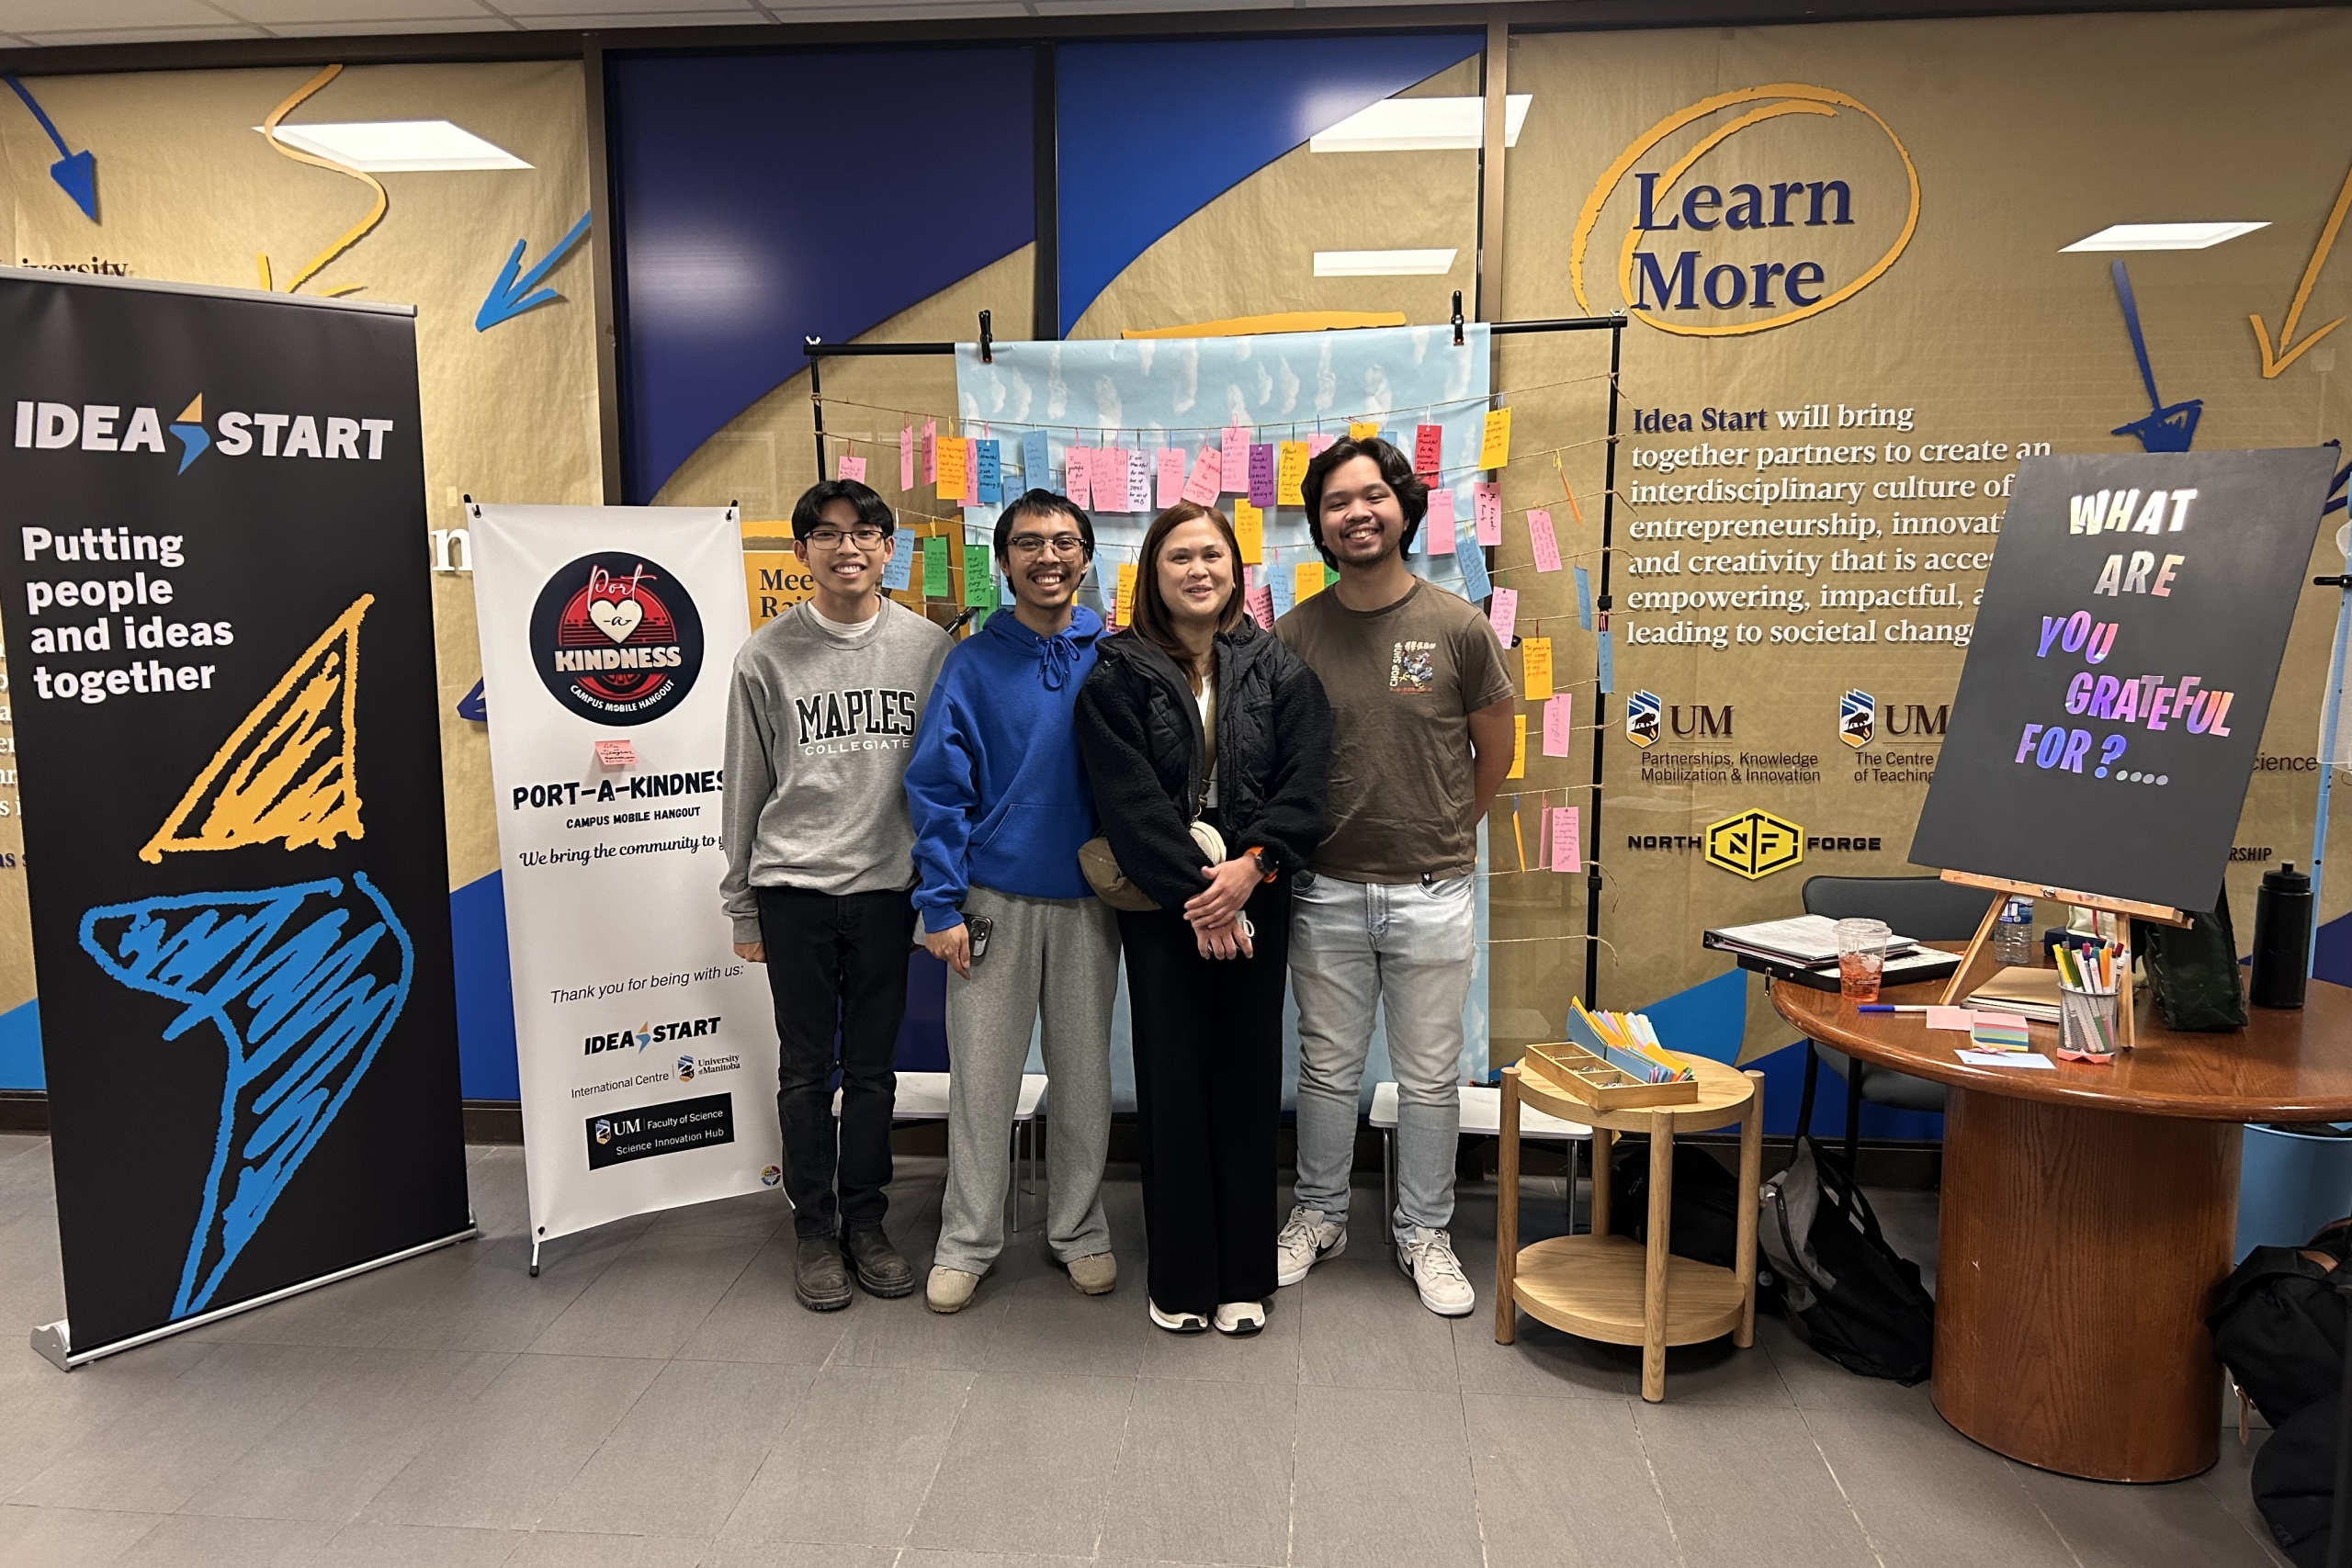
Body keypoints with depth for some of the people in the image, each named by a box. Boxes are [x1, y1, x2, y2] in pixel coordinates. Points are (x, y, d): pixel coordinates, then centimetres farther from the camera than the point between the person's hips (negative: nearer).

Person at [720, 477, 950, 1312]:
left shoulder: (929, 648, 1)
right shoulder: (767, 655, 0)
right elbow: (746, 787, 5)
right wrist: (742, 905, 6)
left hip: (887, 885, 1)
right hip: (793, 889, -1)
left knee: (873, 1067, 10)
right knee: (807, 1068, 7)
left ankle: (865, 1221, 25)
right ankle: (814, 1229, 21)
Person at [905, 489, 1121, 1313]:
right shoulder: (972, 664, -3)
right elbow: (936, 788, -4)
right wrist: (941, 904, -9)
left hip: (1089, 901, 1)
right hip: (993, 901, -1)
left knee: (1084, 1075, 11)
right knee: (981, 1078, 6)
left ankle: (1079, 1230, 29)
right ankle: (966, 1239, 23)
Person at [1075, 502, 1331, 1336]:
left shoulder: (1279, 670, 5)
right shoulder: (1116, 678, 0)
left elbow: (1303, 787, -3)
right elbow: (1130, 800, -9)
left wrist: (1249, 868, -18)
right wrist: (1195, 892, -16)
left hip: (1254, 901, 1)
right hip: (1160, 907, -1)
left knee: (1247, 1082, 7)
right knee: (1173, 1086, 5)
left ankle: (1244, 1277, 21)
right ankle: (1181, 1279, 19)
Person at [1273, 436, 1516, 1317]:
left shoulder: (1458, 627, -5)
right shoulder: (1296, 633, -1)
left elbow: (1494, 752, 7)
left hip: (1432, 892, -1)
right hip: (1327, 892, 1)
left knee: (1429, 1076, 11)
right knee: (1327, 1068, 14)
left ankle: (1424, 1233, 29)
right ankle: (1318, 1215, 33)